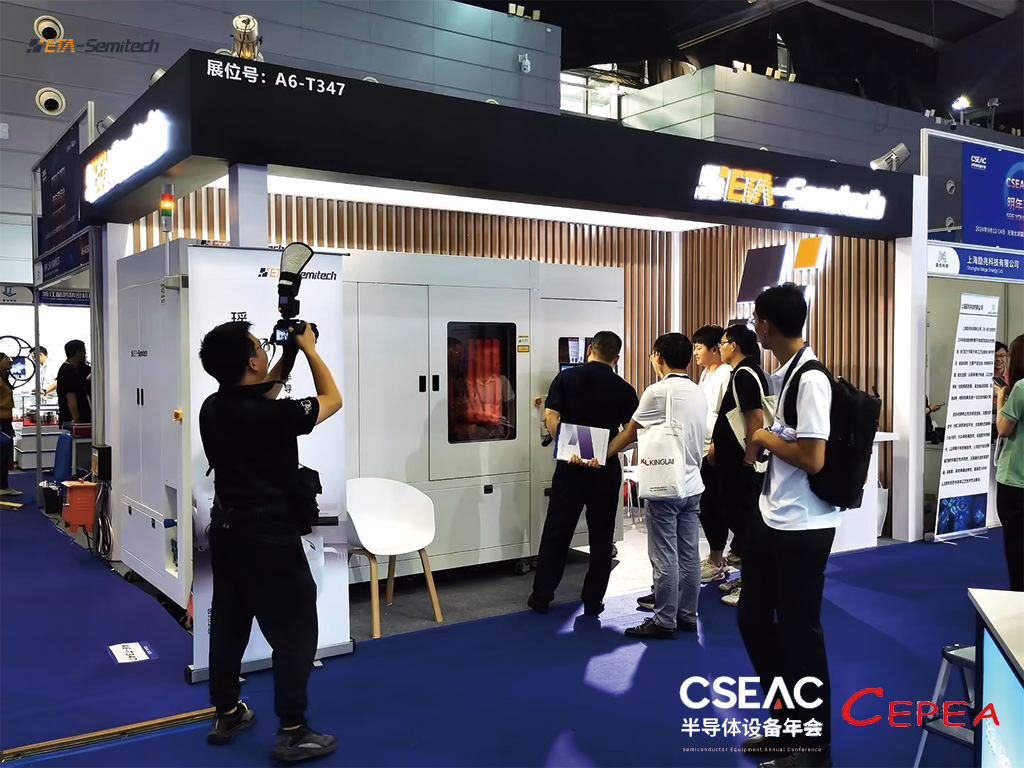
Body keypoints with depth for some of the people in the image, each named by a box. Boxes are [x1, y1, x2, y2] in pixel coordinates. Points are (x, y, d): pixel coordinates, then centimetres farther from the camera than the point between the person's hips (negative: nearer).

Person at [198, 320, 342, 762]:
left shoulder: (213, 408, -1)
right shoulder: (270, 416, -24)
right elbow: (332, 400, -8)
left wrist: (289, 355, 13)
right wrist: (309, 349, 1)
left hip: (227, 529, 8)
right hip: (270, 536, -8)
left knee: (228, 622, 17)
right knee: (295, 629, 2)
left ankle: (225, 715, 30)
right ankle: (292, 733, 7)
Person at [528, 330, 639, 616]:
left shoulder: (566, 377, -1)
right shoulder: (624, 389, 0)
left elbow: (550, 417, -11)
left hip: (570, 466, 0)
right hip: (606, 468, 0)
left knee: (556, 531, 10)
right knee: (601, 536, 10)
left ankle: (541, 597, 15)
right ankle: (593, 601, 15)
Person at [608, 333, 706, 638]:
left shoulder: (658, 392, -12)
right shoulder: (699, 393, 10)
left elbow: (629, 433, -3)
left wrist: (602, 456, 11)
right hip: (692, 485, 7)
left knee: (665, 557, 0)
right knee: (689, 555, 12)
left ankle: (664, 621, 6)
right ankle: (687, 616, 20)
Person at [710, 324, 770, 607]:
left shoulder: (745, 374, -16)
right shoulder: (742, 373, 15)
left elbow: (756, 418, -24)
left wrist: (749, 459, -21)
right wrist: (717, 446, 23)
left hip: (743, 464, -10)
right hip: (736, 462, 10)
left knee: (746, 521, -3)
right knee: (741, 519, 15)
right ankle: (747, 577, 25)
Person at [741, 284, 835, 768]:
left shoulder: (810, 379, -19)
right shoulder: (781, 374, 9)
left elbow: (813, 458, -24)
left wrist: (765, 438, -11)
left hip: (802, 527, -9)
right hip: (771, 519, 10)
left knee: (799, 633, 5)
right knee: (754, 619, 18)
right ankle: (787, 726, 35)